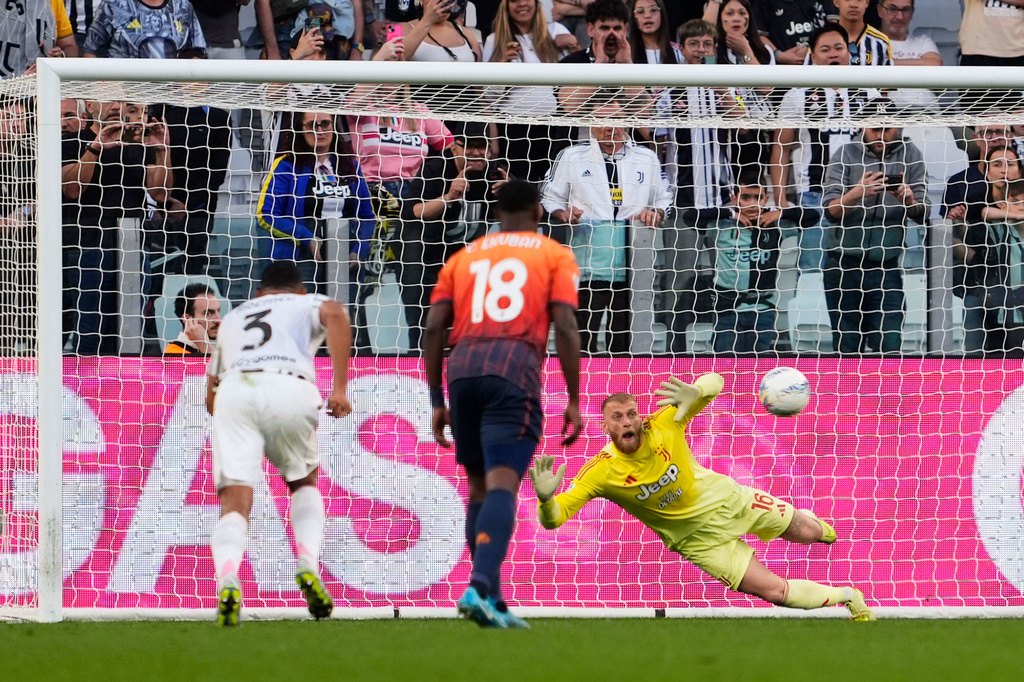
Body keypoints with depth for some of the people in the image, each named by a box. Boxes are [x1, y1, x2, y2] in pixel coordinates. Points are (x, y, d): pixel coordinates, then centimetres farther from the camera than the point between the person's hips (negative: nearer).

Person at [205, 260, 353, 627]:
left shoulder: (233, 318, 39)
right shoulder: (307, 304, 29)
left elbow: (211, 399, 41)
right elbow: (336, 314, 2)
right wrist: (339, 387, -2)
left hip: (233, 390, 1)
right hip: (289, 388, -1)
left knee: (234, 500, -6)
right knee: (304, 483, 24)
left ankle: (227, 579, -35)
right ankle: (308, 566, 2)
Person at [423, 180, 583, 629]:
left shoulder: (464, 257, 24)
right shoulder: (554, 255, 14)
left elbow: (434, 328, 15)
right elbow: (565, 328, 2)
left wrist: (437, 401, 17)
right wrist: (573, 401, 4)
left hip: (463, 367, 4)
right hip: (515, 365, -4)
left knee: (479, 486, 14)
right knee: (502, 484, -14)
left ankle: (490, 601, 10)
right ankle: (480, 587, -32)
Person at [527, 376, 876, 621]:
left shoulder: (664, 425, -24)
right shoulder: (600, 472, -28)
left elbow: (715, 382, -21)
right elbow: (553, 518, -31)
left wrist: (695, 392, -45)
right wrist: (545, 498, -56)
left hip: (724, 498, 2)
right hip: (698, 536, -2)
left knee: (805, 532, 22)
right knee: (775, 590, -8)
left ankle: (818, 525, 64)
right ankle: (845, 596, 22)